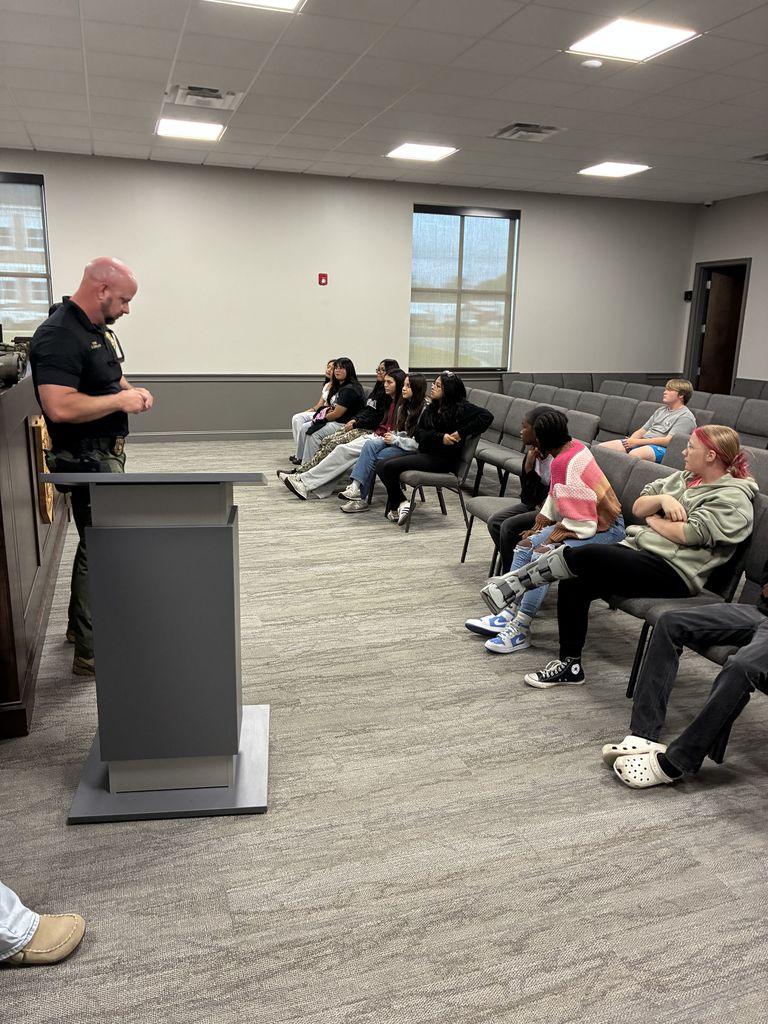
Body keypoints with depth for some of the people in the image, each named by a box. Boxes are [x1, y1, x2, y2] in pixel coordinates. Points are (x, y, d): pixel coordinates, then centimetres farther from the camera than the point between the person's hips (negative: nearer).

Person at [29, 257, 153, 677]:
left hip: (106, 454, 10)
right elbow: (60, 407, -32)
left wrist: (130, 390, 5)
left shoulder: (96, 328, 10)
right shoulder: (59, 336, -21)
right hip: (87, 459, -10)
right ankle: (91, 652, 8)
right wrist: (120, 401, -22)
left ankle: (81, 625, 38)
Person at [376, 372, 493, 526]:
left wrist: (461, 433, -22)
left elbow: (486, 417, -22)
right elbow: (418, 433, 2)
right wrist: (440, 437, -17)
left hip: (443, 459, -8)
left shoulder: (461, 408, -9)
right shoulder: (431, 408, 11)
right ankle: (400, 503, 5)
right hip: (424, 452, 8)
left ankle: (397, 506, 2)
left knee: (389, 467, -18)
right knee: (381, 467, -5)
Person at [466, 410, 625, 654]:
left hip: (605, 529, -10)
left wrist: (550, 536, -14)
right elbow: (556, 496, 13)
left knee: (543, 556, -27)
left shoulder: (564, 465, -27)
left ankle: (520, 630, -18)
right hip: (588, 520, 10)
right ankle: (510, 613, -2)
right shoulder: (574, 446, 1)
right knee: (526, 545, 1)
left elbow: (583, 524, -27)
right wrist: (541, 525, 7)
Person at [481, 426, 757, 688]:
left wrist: (653, 519, -2)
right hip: (638, 549, 8)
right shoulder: (682, 478, 18)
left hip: (673, 573, -8)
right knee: (573, 583, -17)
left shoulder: (733, 497, -6)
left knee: (584, 556, -26)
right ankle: (569, 665, -7)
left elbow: (688, 534, -18)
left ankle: (514, 584, -10)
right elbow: (637, 508, 12)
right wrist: (662, 499, -7)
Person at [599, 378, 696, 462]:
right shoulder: (661, 409, 24)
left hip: (660, 447, -8)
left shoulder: (685, 416, -2)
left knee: (634, 454, -43)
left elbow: (668, 441, -14)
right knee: (601, 447, -10)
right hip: (642, 442, 8)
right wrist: (630, 440, -1)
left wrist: (637, 441, -15)